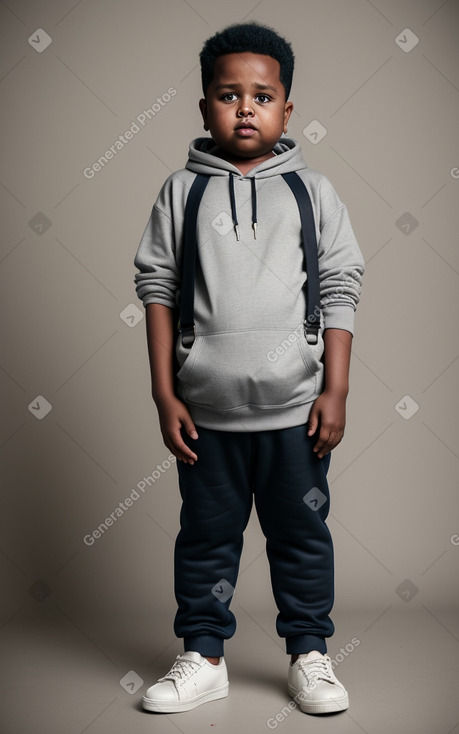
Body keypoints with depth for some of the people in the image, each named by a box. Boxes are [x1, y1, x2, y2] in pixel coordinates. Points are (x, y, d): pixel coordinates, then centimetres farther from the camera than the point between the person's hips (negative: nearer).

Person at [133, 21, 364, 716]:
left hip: (296, 406, 0)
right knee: (207, 534, 12)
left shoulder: (312, 190, 2)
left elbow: (341, 291, 3)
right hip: (206, 410, 1)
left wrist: (336, 391, -3)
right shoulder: (182, 190, 2)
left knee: (302, 533, 11)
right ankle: (204, 657, 28)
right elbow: (157, 287, 2)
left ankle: (309, 654, 28)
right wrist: (165, 394, -2)